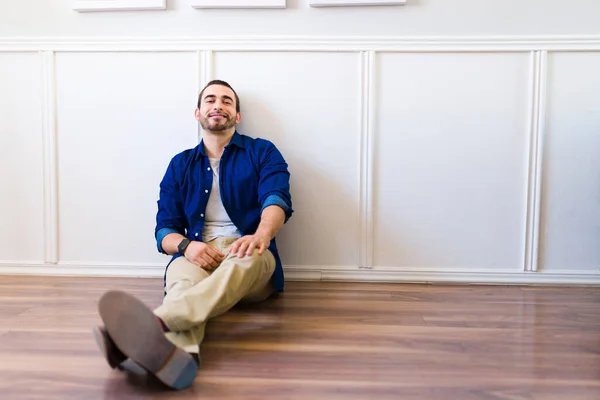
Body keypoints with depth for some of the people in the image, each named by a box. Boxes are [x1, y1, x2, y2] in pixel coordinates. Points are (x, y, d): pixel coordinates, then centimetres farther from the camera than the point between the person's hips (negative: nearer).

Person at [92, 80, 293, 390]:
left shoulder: (262, 152, 10)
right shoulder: (180, 165, 17)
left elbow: (277, 199, -9)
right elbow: (164, 230, 10)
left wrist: (261, 236, -33)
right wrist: (186, 245, -16)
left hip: (248, 258, -1)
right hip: (197, 256, 2)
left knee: (248, 256, -38)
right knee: (182, 277, -34)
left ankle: (156, 322, -64)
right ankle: (180, 353, -67)